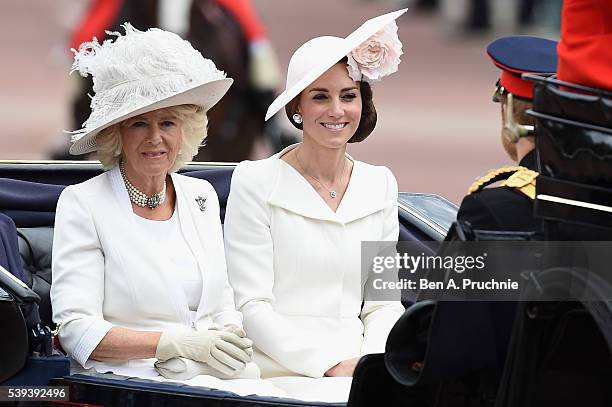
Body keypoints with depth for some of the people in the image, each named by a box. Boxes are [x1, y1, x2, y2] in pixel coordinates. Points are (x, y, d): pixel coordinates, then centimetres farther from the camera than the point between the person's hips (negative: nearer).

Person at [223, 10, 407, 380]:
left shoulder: (380, 186, 15)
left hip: (358, 374, 4)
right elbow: (251, 306, -6)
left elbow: (385, 302, 15)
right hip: (278, 374, -4)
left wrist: (371, 362, -6)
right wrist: (330, 365, -16)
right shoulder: (256, 182, 0)